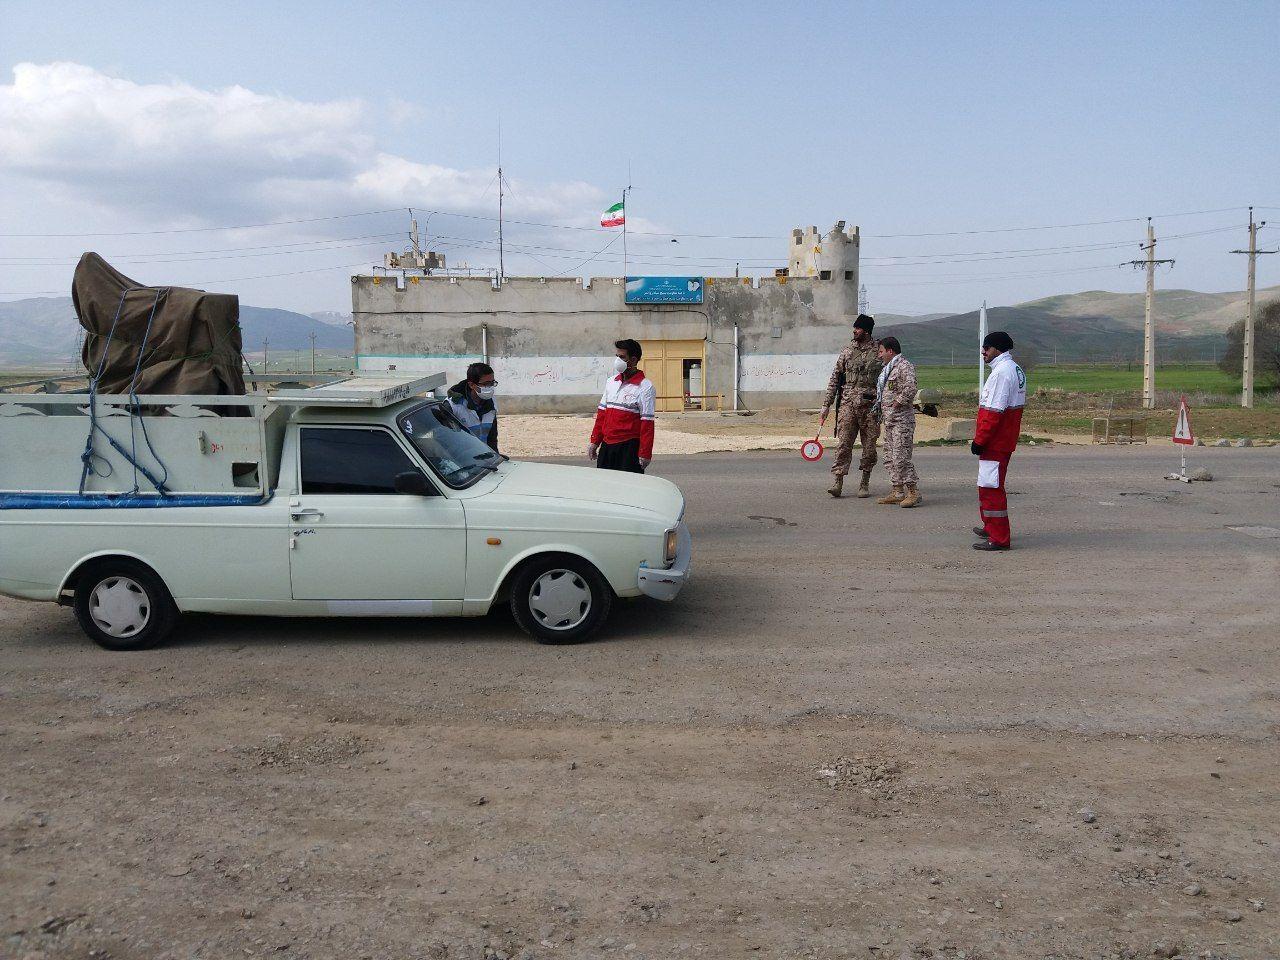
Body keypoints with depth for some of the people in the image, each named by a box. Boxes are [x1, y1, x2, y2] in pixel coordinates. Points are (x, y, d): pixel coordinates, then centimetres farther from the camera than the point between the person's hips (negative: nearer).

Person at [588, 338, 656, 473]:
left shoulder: (645, 387, -7)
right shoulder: (611, 382, 13)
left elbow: (647, 423, -10)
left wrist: (645, 454, -13)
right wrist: (594, 442, 13)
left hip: (630, 448, -6)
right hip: (606, 446, 6)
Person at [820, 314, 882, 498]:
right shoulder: (847, 351, 9)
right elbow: (835, 378, 11)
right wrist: (826, 404, 6)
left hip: (870, 405, -1)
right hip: (847, 403, 1)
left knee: (869, 445, 4)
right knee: (843, 443, -6)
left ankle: (865, 483, 14)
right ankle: (838, 482, -7)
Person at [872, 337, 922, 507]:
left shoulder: (904, 366, -10)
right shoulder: (888, 368, 20)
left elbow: (910, 389, -23)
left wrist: (897, 404, -17)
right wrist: (879, 404, 15)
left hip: (901, 418, -10)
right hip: (889, 419, 10)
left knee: (901, 457, -12)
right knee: (890, 458, 10)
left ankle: (913, 492, -7)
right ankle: (898, 492, 15)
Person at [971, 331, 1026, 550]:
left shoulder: (1002, 372, -19)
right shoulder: (1016, 370, 15)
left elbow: (993, 412, -23)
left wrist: (979, 440, -17)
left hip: (995, 442, -11)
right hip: (1005, 440, 11)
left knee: (991, 487, -7)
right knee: (988, 484, 22)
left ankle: (999, 539, -4)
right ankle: (991, 527, 35)